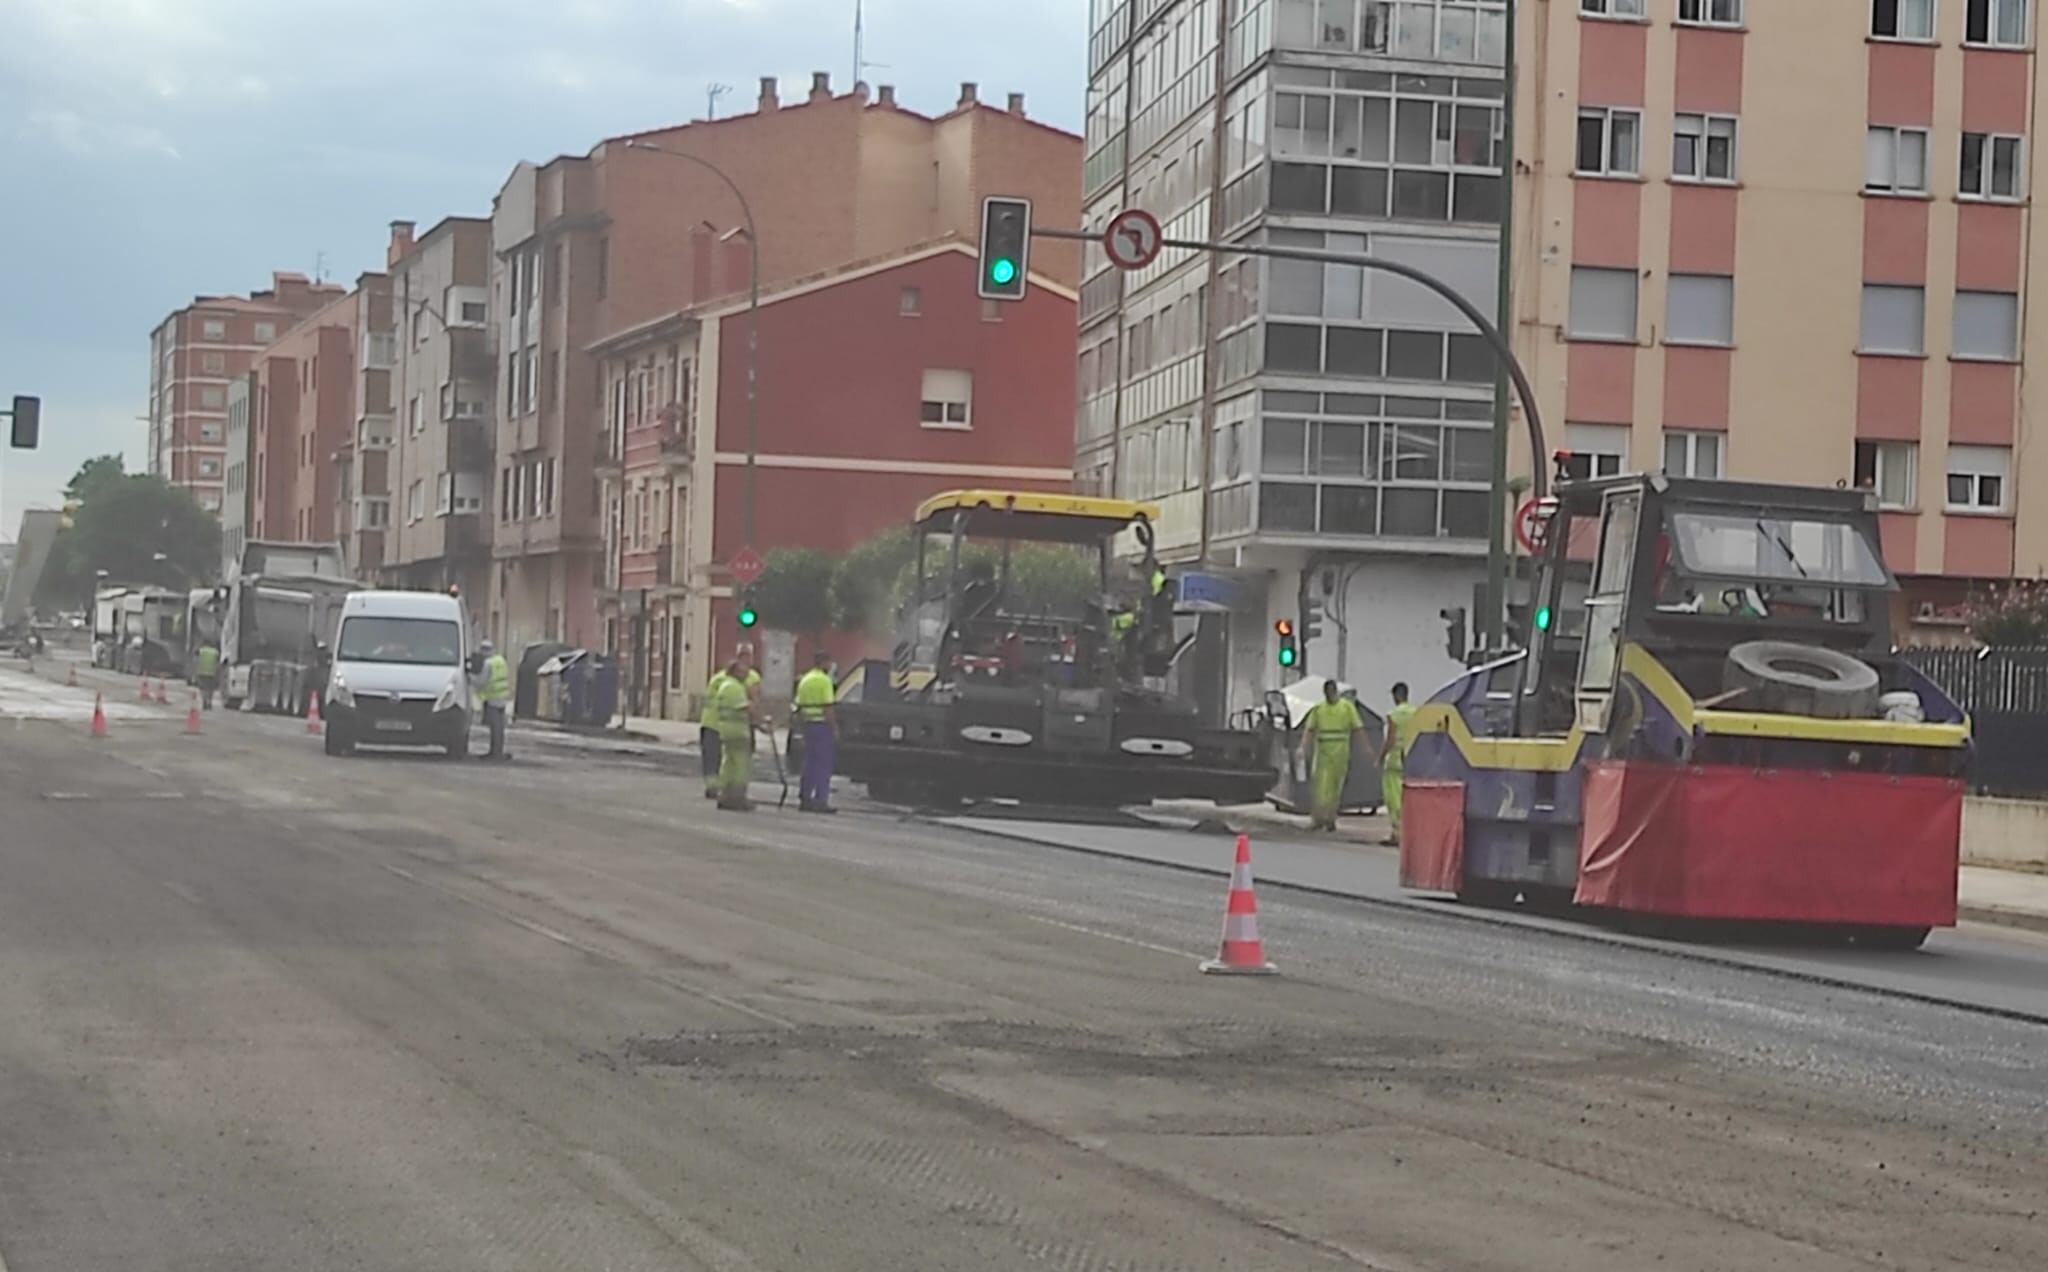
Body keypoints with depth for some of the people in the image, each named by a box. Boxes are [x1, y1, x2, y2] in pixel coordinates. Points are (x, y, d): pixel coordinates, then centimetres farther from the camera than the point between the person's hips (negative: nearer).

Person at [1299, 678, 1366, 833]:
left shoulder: (1347, 707, 2)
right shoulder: (1318, 708, 6)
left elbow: (1358, 728, 0)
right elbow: (1309, 730, 4)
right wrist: (1303, 748, -8)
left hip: (1340, 752, -1)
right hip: (1322, 751, 1)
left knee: (1335, 787, 3)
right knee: (1319, 784, -6)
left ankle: (1330, 819, 12)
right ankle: (1317, 818, -2)